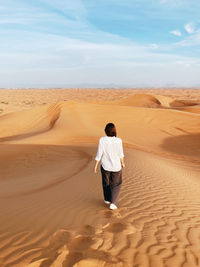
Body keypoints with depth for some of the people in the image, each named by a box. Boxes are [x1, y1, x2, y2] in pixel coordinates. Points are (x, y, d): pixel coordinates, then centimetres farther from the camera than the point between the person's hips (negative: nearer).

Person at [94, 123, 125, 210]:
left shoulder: (102, 140, -17)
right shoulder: (118, 140, -18)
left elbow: (99, 154, -12)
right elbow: (121, 154, -6)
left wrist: (96, 166, -1)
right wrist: (122, 163, 11)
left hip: (105, 166, 1)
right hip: (116, 166, -1)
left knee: (106, 182, 26)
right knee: (116, 184, 19)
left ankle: (107, 199, 43)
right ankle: (112, 203, 12)